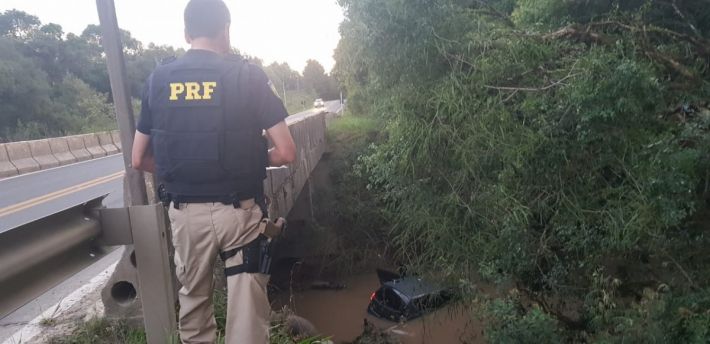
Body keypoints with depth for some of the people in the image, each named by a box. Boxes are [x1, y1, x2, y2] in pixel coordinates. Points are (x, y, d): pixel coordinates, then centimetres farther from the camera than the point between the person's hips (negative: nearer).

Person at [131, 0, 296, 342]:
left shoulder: (159, 78, 3)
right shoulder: (248, 75, -6)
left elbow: (139, 160, 6)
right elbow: (286, 153, -9)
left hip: (185, 212, 3)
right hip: (239, 211, -3)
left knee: (193, 299, 24)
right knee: (246, 307, 9)